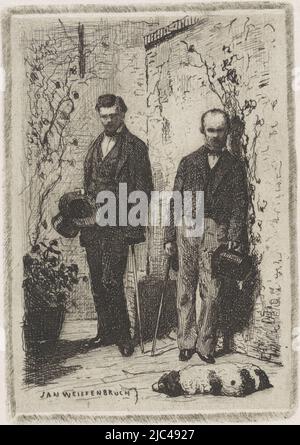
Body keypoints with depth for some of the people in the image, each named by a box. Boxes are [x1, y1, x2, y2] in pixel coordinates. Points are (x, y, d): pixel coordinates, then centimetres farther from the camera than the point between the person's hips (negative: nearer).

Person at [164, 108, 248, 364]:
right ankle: (186, 343, 16)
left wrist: (235, 238, -8)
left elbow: (240, 206, 4)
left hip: (216, 233, -1)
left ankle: (205, 345, 12)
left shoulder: (234, 166, 11)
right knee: (186, 291, 4)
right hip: (186, 230, 1)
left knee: (211, 293, -2)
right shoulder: (188, 162, 13)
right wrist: (170, 237, 4)